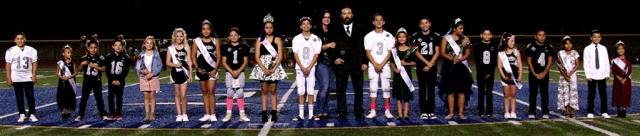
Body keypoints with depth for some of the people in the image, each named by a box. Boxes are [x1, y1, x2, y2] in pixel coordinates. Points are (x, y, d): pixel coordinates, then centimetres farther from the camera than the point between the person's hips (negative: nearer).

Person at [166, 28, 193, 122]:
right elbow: (168, 62, 2)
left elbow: (189, 61, 4)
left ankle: (184, 114, 6)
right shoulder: (171, 48, 4)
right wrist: (175, 65, -17)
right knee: (177, 95, 7)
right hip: (175, 73, 1)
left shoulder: (186, 47, 4)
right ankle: (179, 115, 13)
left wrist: (190, 74, 0)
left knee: (183, 95, -6)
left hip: (184, 73, -1)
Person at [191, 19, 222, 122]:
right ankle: (207, 114, 12)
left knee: (211, 91, -8)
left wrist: (215, 69, -9)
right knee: (204, 92, 8)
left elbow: (218, 56, 1)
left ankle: (212, 114, -5)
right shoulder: (197, 41, 5)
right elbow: (193, 56, 4)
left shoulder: (215, 41, 2)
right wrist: (197, 68, -7)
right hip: (201, 70, 2)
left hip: (212, 70, -2)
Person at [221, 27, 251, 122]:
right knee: (230, 93, 2)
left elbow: (245, 61, 2)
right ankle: (228, 114, 7)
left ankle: (242, 114, 4)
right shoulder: (226, 47, 2)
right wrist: (232, 72, -10)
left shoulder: (243, 46, 3)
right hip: (229, 73, 0)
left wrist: (238, 71, -10)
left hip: (240, 73, 0)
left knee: (240, 93, 1)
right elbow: (224, 62, 0)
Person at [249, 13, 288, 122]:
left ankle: (274, 113, 0)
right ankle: (264, 114, 0)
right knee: (264, 91, 1)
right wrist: (264, 69, -11)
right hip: (262, 67, 1)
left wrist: (273, 69, -12)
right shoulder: (259, 40, 8)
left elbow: (280, 56, 0)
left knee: (273, 91, 0)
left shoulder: (277, 40, 7)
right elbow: (257, 57, 2)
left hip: (274, 67, -1)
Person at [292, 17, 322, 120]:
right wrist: (302, 68, -9)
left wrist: (309, 68, -9)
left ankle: (311, 114, 1)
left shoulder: (316, 39, 2)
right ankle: (301, 114, 2)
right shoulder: (296, 39, 3)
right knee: (301, 91, 0)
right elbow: (296, 54, 0)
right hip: (300, 68, 0)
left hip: (311, 68, 0)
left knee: (310, 91, -1)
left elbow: (316, 54, -1)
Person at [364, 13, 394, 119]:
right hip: (372, 66, 0)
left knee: (386, 88, -1)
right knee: (373, 89, 0)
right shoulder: (369, 36, 4)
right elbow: (368, 53, 0)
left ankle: (387, 111, 4)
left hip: (385, 66, 0)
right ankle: (373, 111, 2)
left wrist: (381, 65, -11)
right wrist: (375, 65, -10)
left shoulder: (389, 36, 4)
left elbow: (389, 53, -1)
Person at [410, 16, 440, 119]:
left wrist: (430, 64, -8)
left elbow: (437, 52, 2)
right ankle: (423, 112, 4)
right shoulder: (416, 36, 2)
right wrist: (427, 62, -11)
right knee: (422, 90, 1)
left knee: (431, 89, 2)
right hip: (421, 66, 0)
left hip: (432, 67, 1)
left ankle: (431, 111, 5)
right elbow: (416, 52, -2)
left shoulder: (435, 36, 4)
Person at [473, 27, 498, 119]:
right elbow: (477, 62, -3)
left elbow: (494, 61, 1)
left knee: (489, 92, 3)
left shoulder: (494, 46, 4)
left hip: (490, 73, 1)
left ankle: (489, 112, 6)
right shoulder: (477, 46, 1)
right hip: (480, 73, -1)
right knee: (481, 92, 1)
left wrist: (490, 72, -7)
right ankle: (481, 112, 3)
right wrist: (483, 73, -10)